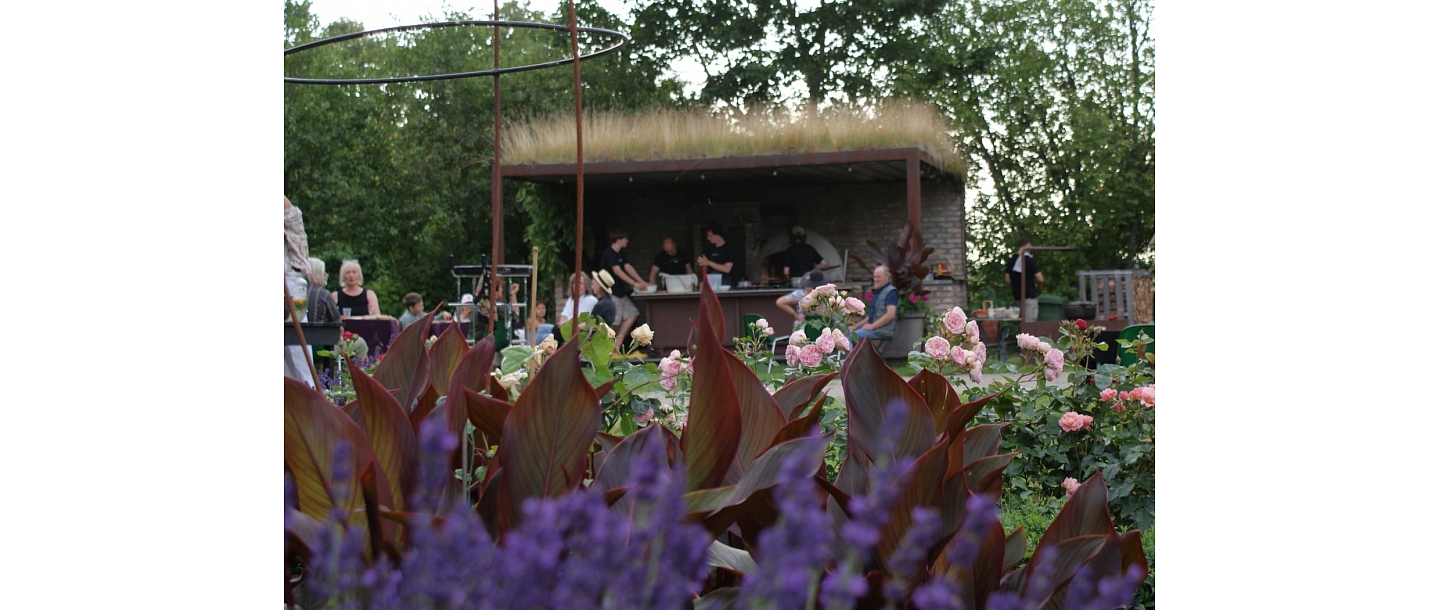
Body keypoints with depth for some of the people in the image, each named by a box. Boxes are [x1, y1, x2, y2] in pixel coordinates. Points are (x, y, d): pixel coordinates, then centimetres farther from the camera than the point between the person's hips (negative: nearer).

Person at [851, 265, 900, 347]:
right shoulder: (878, 292, 23)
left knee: (854, 335, -26)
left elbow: (890, 314, -18)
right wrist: (856, 326, 13)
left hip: (882, 331, -10)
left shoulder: (891, 292, -6)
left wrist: (872, 326, -19)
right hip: (873, 329, 10)